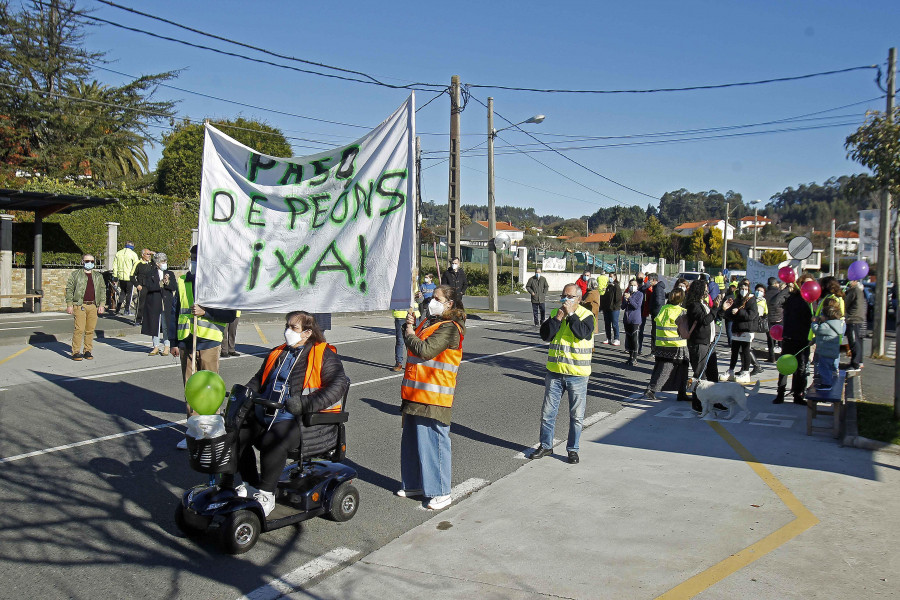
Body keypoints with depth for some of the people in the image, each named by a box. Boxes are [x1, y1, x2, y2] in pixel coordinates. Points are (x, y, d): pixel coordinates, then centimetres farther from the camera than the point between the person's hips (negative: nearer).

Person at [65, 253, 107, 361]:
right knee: (79, 329, -9)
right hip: (80, 305, -3)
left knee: (90, 330, 5)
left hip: (93, 306, 3)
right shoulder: (75, 274, 6)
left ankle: (88, 351, 14)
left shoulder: (98, 276, 16)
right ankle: (76, 352, -3)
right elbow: (69, 289, 4)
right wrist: (69, 305, -2)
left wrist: (101, 304, 9)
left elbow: (102, 290, 18)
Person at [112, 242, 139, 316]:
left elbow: (114, 266, 11)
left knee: (123, 292, 18)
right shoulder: (133, 254, -7)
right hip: (129, 277, -5)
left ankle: (118, 308, 12)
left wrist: (115, 276, 16)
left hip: (121, 276, 5)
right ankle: (127, 311, 6)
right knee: (129, 293, 4)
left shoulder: (118, 253, 9)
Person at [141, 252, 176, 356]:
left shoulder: (170, 274, 12)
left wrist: (167, 283, -16)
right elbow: (148, 287, -12)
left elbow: (175, 287, 0)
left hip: (167, 304, 1)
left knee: (167, 326, 0)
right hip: (154, 304, -1)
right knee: (155, 325, 5)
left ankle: (166, 347, 9)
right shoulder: (150, 274, 4)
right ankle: (156, 347, 15)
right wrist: (161, 284, -16)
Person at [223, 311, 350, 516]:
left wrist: (305, 403, -26)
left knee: (272, 441, -31)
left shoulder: (324, 355, -1)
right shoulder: (277, 354, 21)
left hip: (304, 421, -7)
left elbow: (340, 384, -16)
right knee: (236, 433, -10)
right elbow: (258, 380, 31)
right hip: (266, 414, 7)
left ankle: (266, 494, -12)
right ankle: (250, 483, 8)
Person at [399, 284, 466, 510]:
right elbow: (412, 344, 21)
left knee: (433, 442, -3)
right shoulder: (429, 322, 16)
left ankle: (441, 492, 9)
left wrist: (409, 332, -9)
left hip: (434, 397, -10)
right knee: (411, 440, 17)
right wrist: (410, 326, 6)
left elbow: (424, 350, -22)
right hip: (416, 394, 10)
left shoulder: (449, 328, -14)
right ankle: (415, 484, 33)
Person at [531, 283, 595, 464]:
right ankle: (546, 445, 25)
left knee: (576, 415, 6)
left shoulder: (586, 315, -4)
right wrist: (558, 318, -14)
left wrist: (571, 314, -19)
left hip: (577, 374, -3)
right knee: (548, 411, 10)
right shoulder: (554, 313, 6)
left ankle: (572, 449, 21)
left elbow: (583, 333, -23)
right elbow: (545, 335, -6)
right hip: (554, 371, 3)